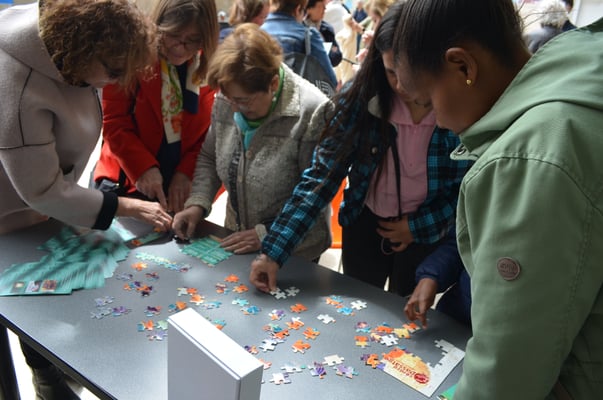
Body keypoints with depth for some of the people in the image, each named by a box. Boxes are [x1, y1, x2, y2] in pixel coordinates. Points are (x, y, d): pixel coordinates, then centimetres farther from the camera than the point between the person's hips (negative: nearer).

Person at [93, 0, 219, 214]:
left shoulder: (210, 67, -5)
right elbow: (115, 122, -10)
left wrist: (187, 173, -11)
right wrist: (143, 168, -21)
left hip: (182, 184, 2)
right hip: (126, 181, -1)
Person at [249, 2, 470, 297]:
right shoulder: (360, 97, -21)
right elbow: (323, 173, -21)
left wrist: (417, 226, -13)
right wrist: (274, 251, -26)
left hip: (426, 232, -1)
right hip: (365, 223, 1)